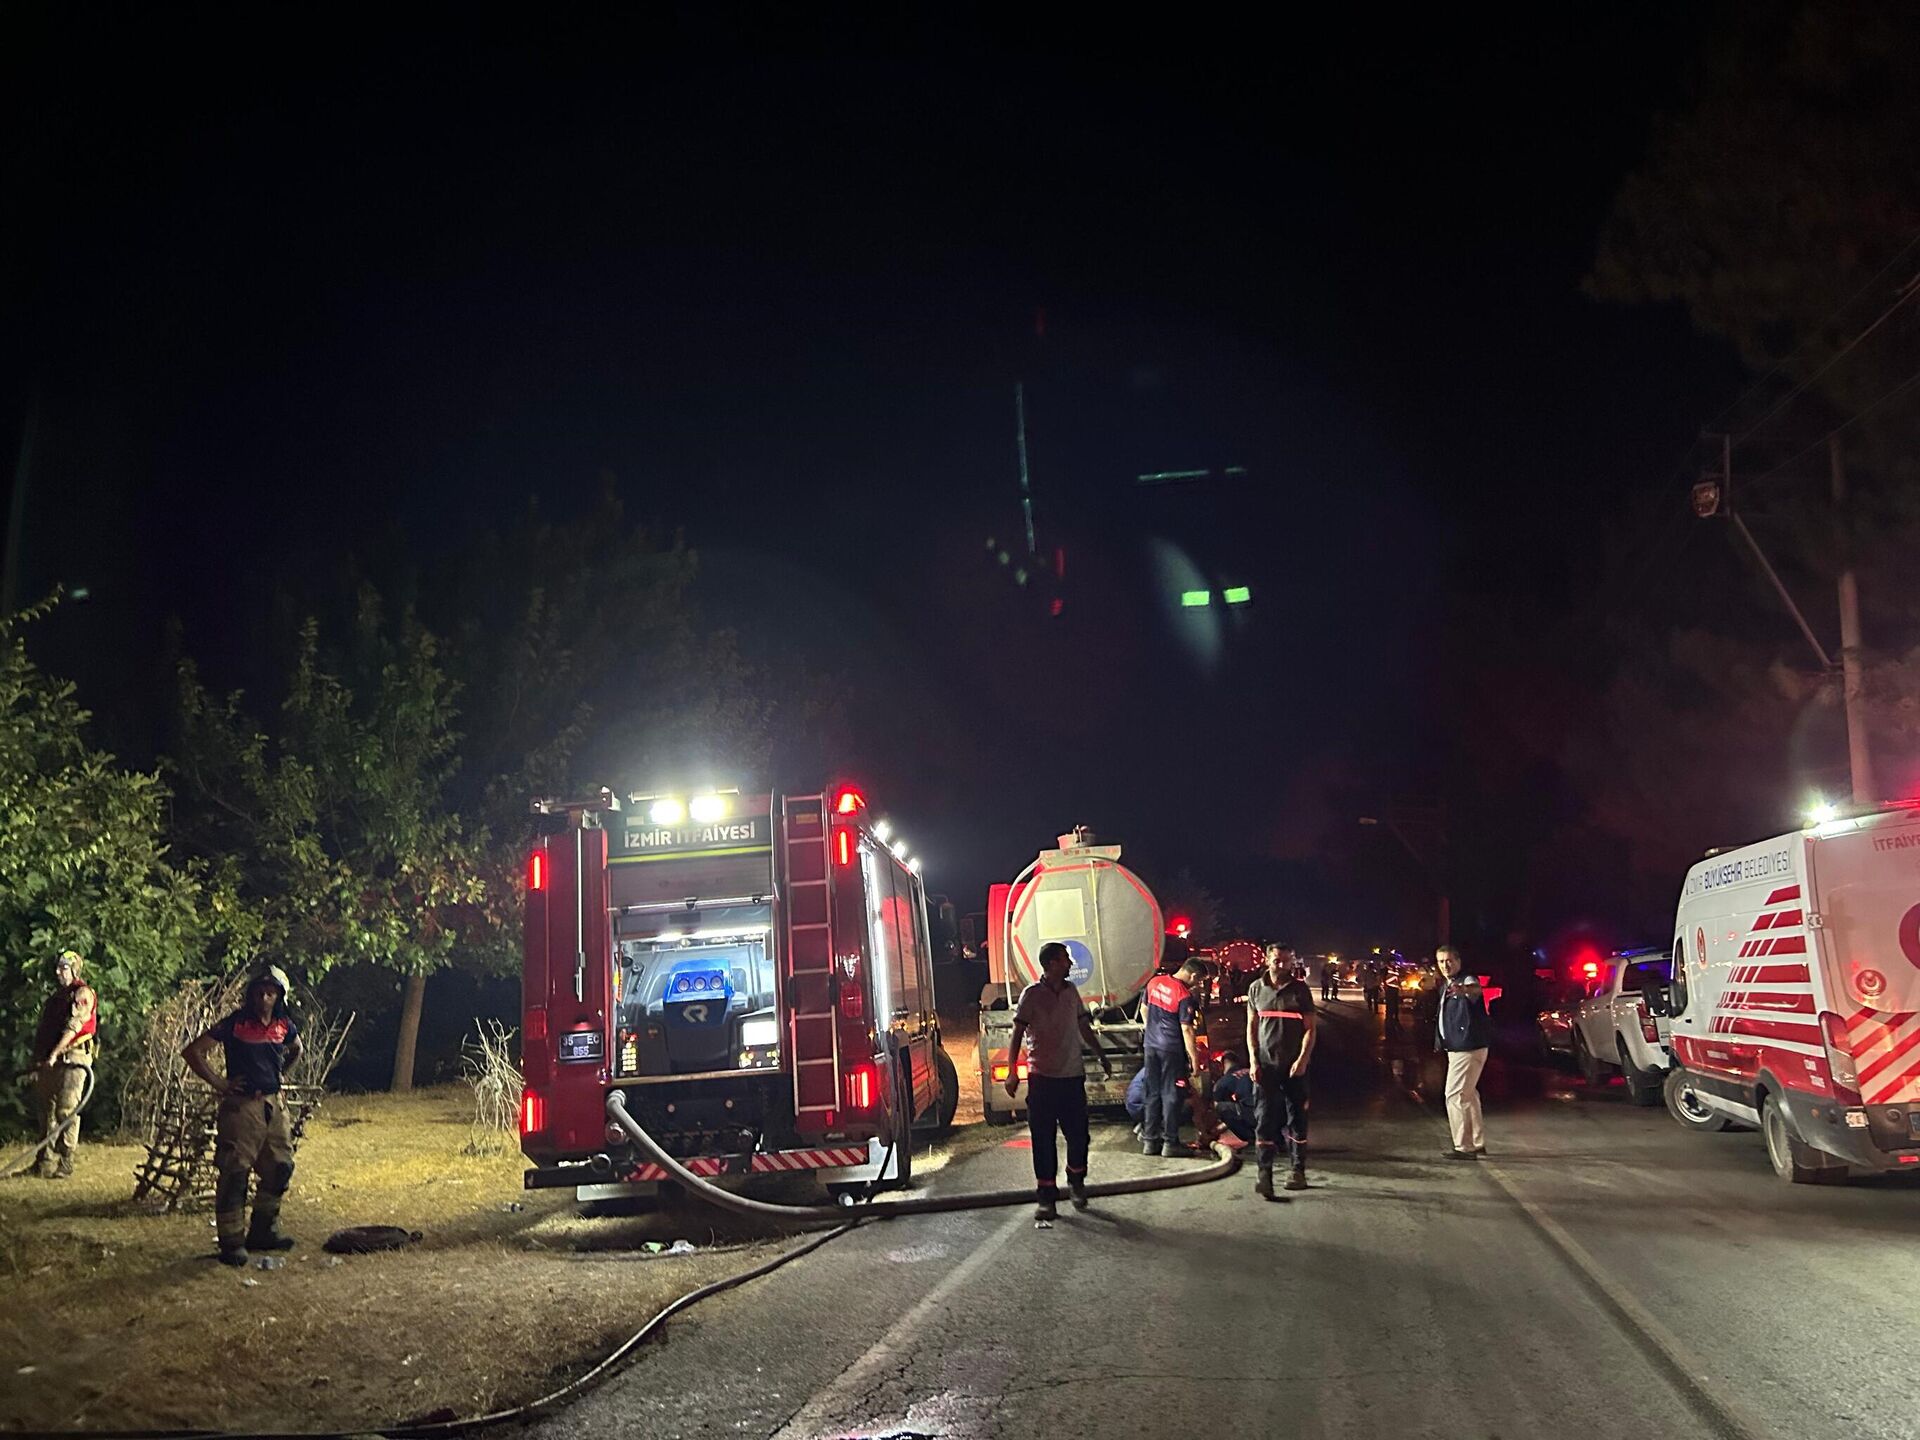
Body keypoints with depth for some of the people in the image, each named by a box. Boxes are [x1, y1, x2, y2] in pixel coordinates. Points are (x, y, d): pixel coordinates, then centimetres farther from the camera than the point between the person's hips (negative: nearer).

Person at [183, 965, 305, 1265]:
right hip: (242, 1105, -6)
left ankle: (263, 1231, 25)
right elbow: (192, 1052, -11)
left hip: (274, 1105, 6)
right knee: (234, 1175, -4)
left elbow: (296, 1050, 29)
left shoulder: (285, 1026, 5)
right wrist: (218, 1082, -12)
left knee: (280, 1169, 12)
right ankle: (231, 1243, 2)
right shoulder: (236, 1023, -10)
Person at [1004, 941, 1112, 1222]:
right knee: (1044, 1140, 0)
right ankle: (1045, 1196, 9)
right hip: (1042, 1078, -4)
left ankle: (1076, 1182, 30)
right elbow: (1017, 1034, -7)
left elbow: (1084, 1027, 19)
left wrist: (1101, 1056, 19)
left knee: (1079, 1135, 6)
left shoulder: (1071, 991, 8)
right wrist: (1012, 1072, -12)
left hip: (1073, 1075, 4)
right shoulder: (1032, 994, -7)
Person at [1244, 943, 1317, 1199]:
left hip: (1294, 1066, -1)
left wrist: (1303, 1059, -13)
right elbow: (1251, 1027, 9)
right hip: (1265, 1064, 1)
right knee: (1264, 1119, -5)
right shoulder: (1256, 989, 6)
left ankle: (1297, 1170, 16)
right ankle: (1263, 1173, -6)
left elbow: (1309, 1028, -1)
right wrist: (1253, 1060, 0)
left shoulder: (1300, 990, 0)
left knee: (1297, 1118, 6)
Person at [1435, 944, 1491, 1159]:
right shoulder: (1445, 986, 13)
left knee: (1456, 1095, -12)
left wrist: (1464, 990, -65)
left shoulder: (1466, 981, -17)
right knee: (1468, 1095, 19)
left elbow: (1475, 989, -43)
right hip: (1456, 1048, 11)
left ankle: (1464, 1147, -8)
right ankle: (1478, 1143, 31)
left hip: (1468, 1048, -10)